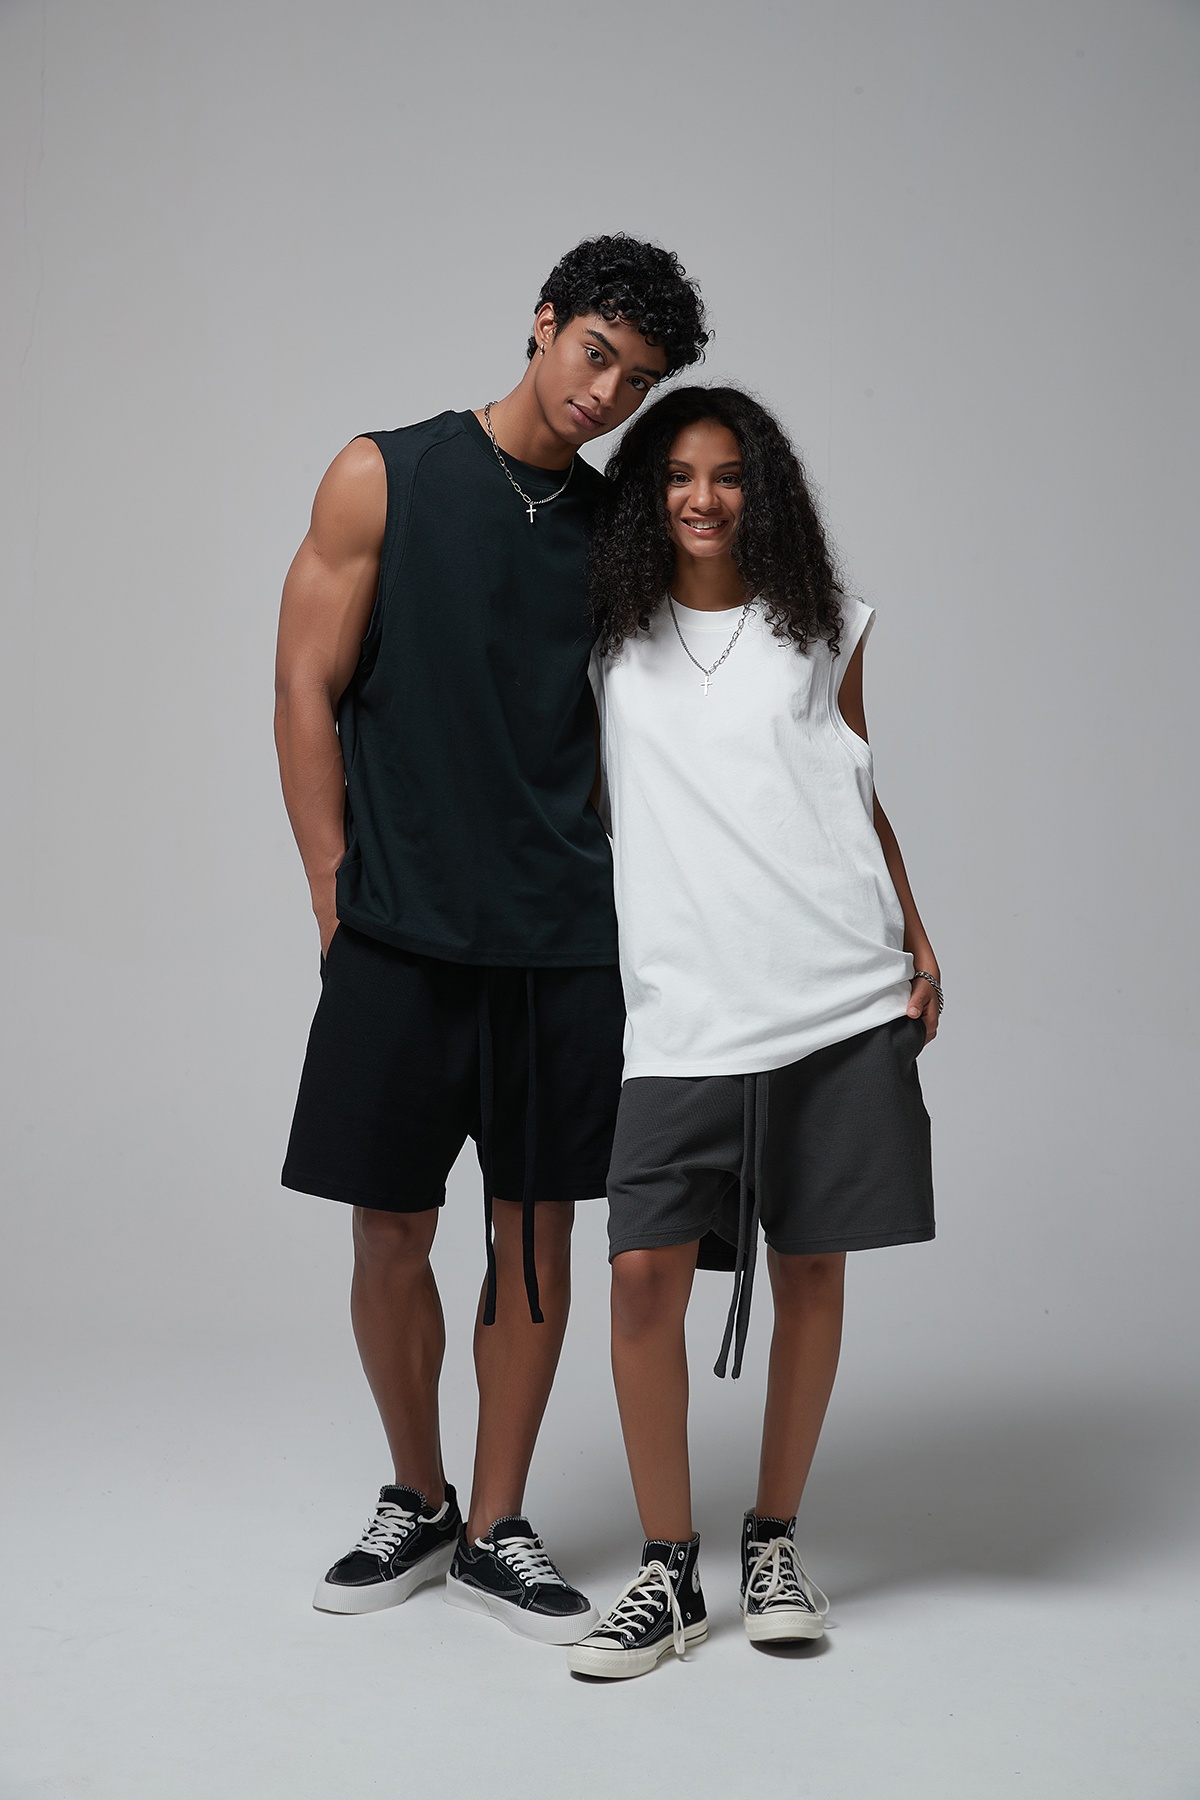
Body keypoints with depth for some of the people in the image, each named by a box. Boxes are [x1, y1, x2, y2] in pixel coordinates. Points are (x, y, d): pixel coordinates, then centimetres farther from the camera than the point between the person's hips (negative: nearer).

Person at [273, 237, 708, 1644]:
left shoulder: (615, 527, 11)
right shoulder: (383, 477, 2)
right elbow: (307, 693, -1)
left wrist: (609, 888, 4)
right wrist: (338, 897, -5)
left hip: (565, 940, 3)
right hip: (398, 933, -2)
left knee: (537, 1229, 6)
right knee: (390, 1230, 4)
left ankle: (496, 1529, 21)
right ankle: (415, 1501, 27)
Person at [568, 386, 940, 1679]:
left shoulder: (821, 629, 11)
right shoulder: (613, 640, 10)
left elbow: (859, 795, 17)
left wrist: (916, 941, 10)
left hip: (843, 998, 1)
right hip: (686, 1012, 0)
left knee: (810, 1270, 5)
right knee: (645, 1272, -10)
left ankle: (773, 1544, 21)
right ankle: (667, 1570, 5)